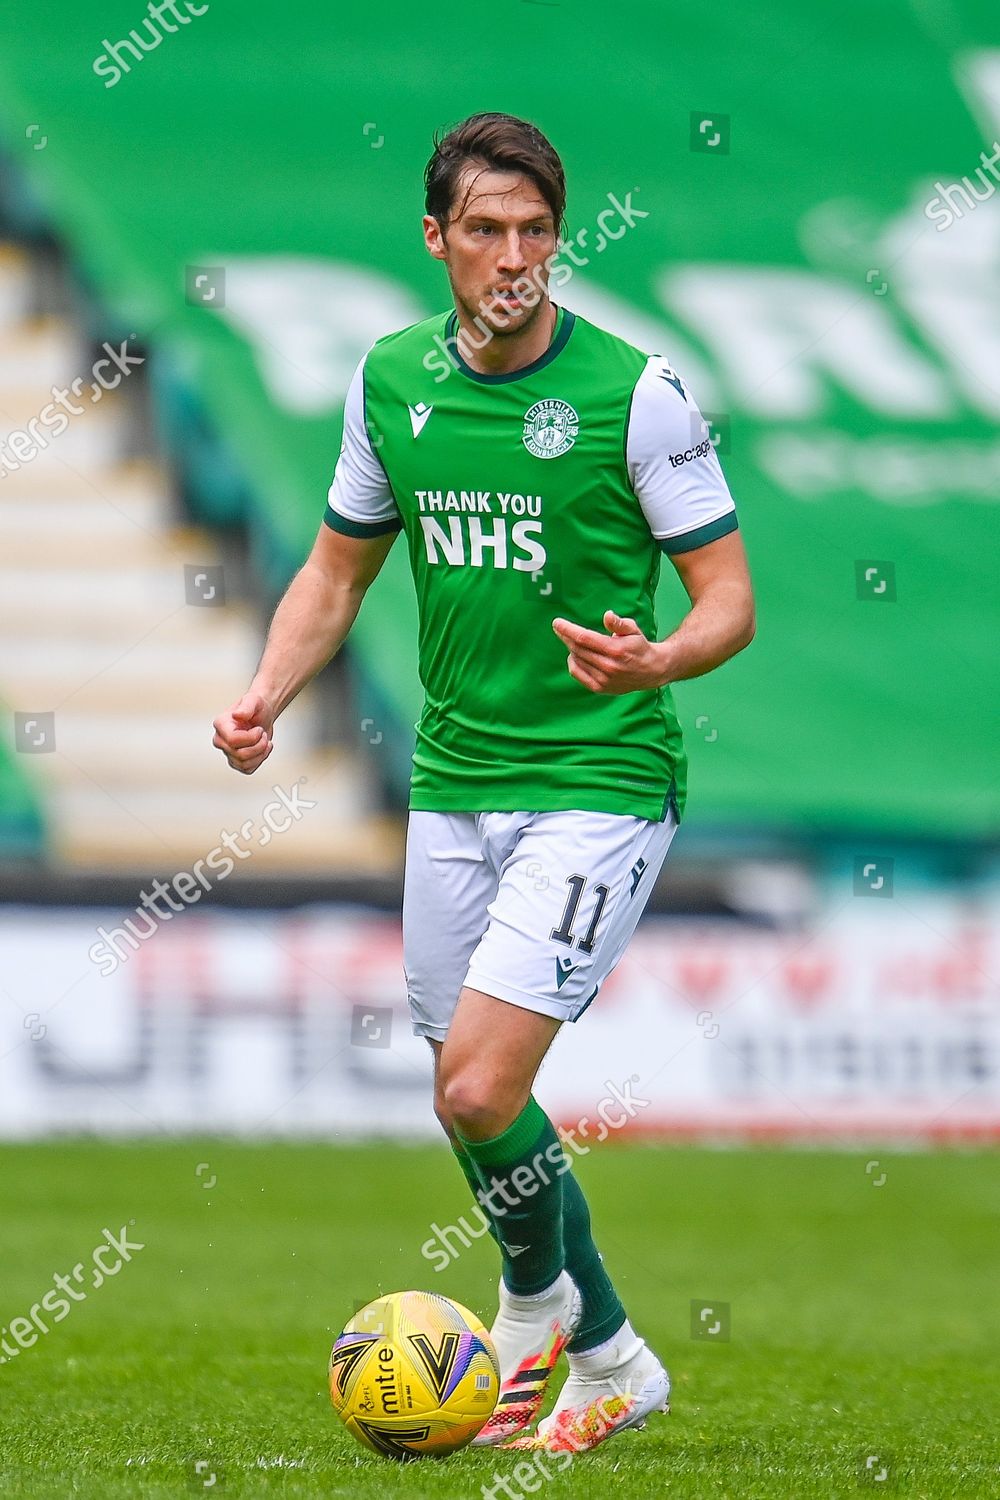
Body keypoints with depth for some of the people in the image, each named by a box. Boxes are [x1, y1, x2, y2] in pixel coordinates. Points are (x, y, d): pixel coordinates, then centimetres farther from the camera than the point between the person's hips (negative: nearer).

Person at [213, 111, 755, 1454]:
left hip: (597, 780, -6)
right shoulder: (391, 381, 4)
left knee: (478, 1088, -17)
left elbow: (729, 597, -8)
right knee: (473, 1099, 12)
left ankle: (535, 1297, 13)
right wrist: (267, 696, 0)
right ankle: (609, 1362, 34)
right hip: (453, 782, 6)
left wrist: (656, 661, -29)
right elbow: (340, 566, 17)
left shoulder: (633, 389, -11)